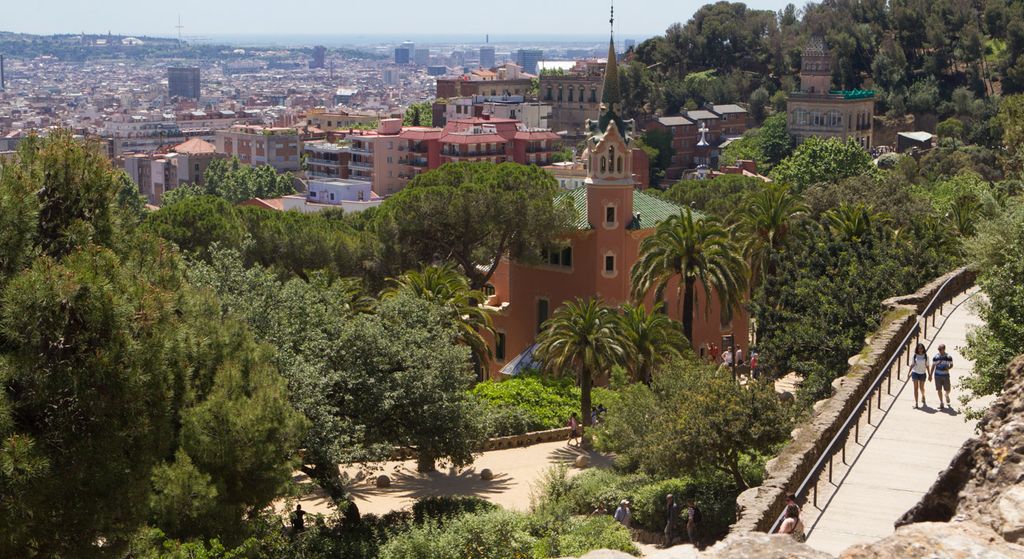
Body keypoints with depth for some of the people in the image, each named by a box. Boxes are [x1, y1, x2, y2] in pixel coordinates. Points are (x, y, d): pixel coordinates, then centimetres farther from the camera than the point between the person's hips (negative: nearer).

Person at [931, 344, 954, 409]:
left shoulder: (949, 357, -4)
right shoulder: (936, 357, -1)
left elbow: (951, 365, 6)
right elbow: (933, 366, 6)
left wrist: (947, 368, -16)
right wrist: (930, 375, 6)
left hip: (946, 375, -1)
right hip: (938, 375, 1)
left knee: (947, 390, 1)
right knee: (939, 390, 2)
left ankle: (947, 396, 36)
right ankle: (941, 403, 14)